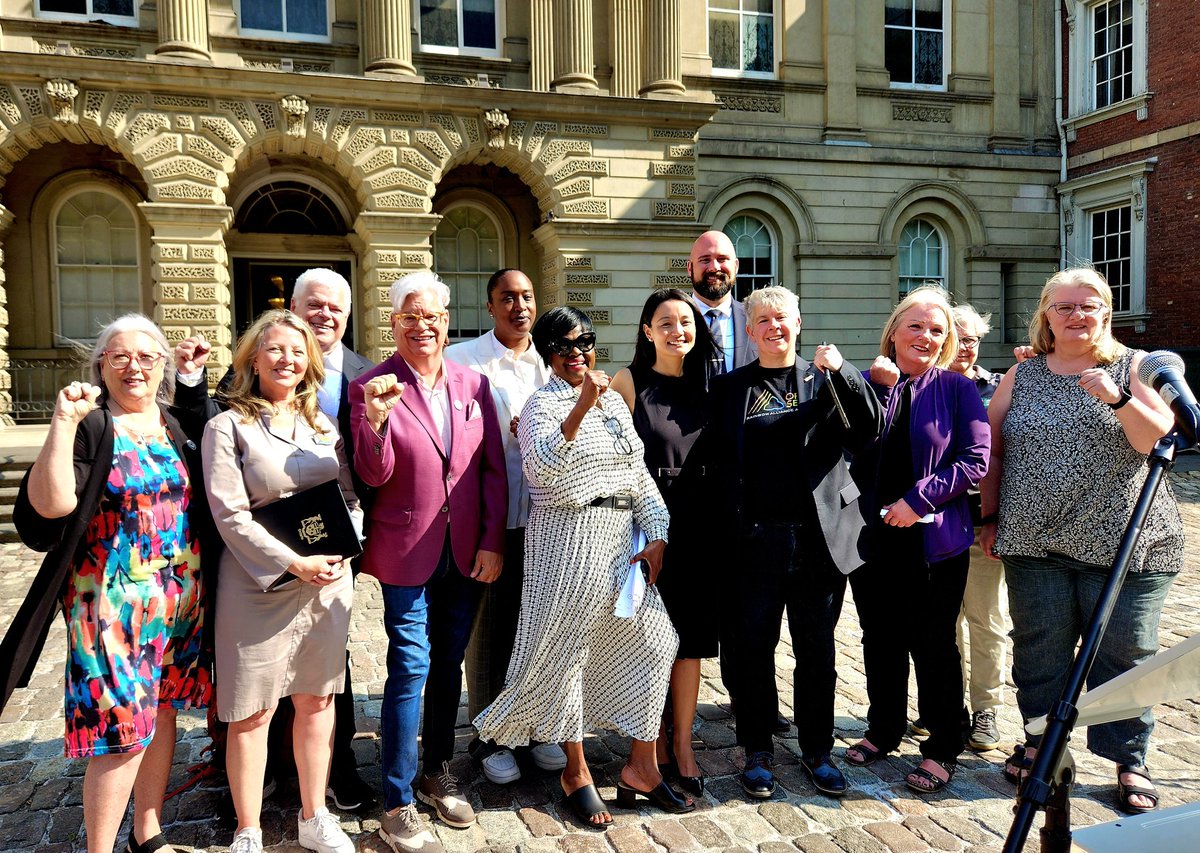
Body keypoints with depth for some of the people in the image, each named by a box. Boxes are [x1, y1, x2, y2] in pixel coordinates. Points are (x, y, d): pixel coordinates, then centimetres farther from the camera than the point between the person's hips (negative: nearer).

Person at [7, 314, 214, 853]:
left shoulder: (182, 427, 9)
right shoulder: (88, 428, -6)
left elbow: (208, 500, 18)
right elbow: (48, 506, -21)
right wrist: (64, 423, -26)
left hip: (182, 600, 6)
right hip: (113, 601, -5)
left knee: (162, 710, 14)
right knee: (122, 729, -4)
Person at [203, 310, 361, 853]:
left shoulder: (324, 426, 11)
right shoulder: (228, 427, -4)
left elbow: (351, 496, 11)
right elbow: (230, 514, -11)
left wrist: (340, 551, -7)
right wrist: (294, 564, -17)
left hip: (328, 582, 5)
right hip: (260, 585, -4)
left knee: (317, 700, 13)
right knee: (253, 712, 5)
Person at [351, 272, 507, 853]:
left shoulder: (473, 384, 4)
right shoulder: (372, 387, -5)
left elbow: (494, 469, 5)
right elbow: (373, 476, -10)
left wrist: (493, 541, -1)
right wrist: (375, 419, -27)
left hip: (468, 553, 4)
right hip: (407, 551, -4)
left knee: (449, 663, 15)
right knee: (411, 667, -3)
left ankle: (438, 774, 33)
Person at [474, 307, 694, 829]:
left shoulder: (615, 403, 14)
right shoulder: (543, 404, -6)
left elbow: (639, 473, 14)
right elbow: (542, 467, -25)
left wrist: (655, 535, 5)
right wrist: (579, 409, -33)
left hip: (621, 537, 7)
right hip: (567, 540, -6)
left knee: (651, 639, 5)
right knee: (565, 648, 3)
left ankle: (640, 767, 17)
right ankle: (576, 773, 20)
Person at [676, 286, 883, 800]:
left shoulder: (826, 380, 8)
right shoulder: (730, 388, 7)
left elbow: (869, 430, -6)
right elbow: (707, 465, 4)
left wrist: (842, 372, -18)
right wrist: (701, 529, -5)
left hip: (820, 539, 0)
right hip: (755, 541, 0)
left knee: (817, 652, 10)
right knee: (754, 651, 8)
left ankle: (817, 751, 28)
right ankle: (758, 753, 25)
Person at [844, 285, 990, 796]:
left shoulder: (957, 389, -1)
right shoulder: (869, 383, 5)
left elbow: (975, 459, -8)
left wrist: (918, 500, -16)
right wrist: (880, 387, -15)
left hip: (933, 538, -3)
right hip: (872, 535, 3)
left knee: (932, 644, 6)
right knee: (880, 639, 15)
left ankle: (942, 749, 22)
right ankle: (884, 730, 33)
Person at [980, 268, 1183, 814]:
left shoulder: (1133, 367, 3)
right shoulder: (1021, 377, 9)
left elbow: (1157, 439, -9)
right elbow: (992, 450, 11)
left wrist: (1117, 397, -24)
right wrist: (992, 517, 8)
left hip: (1123, 544, -2)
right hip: (1034, 543, 2)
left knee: (1124, 655, 4)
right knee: (1039, 651, 8)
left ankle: (1129, 761, 19)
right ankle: (1041, 743, 26)